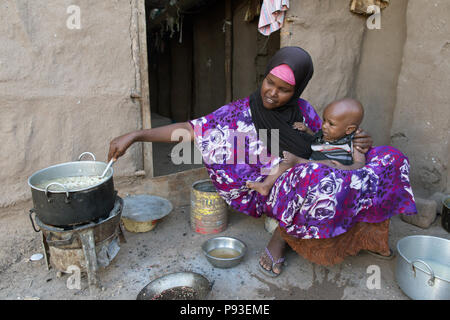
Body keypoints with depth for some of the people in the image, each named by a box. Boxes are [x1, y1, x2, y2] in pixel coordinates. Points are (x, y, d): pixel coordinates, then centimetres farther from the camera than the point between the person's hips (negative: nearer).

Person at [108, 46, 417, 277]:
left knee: (390, 157, 1)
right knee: (315, 180, -41)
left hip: (308, 186, 6)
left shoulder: (303, 111, 3)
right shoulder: (242, 113, -10)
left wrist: (358, 143, -7)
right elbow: (191, 129, -13)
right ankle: (280, 237, -12)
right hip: (272, 194, -5)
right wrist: (134, 135, -18)